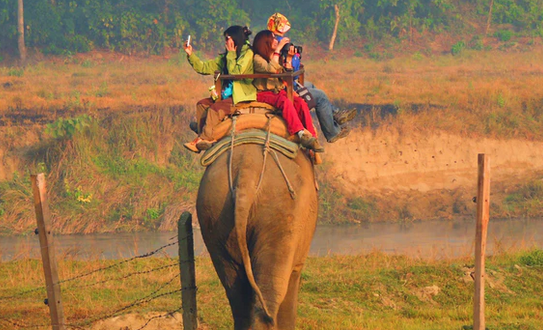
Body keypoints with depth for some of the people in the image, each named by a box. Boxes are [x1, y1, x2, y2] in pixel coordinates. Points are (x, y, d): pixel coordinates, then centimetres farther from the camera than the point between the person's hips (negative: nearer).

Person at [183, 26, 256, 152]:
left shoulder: (247, 54, -7)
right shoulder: (226, 57, 16)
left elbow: (235, 73, -20)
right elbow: (204, 68, 16)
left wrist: (231, 54, -11)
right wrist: (191, 55, 6)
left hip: (242, 97, -9)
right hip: (227, 95, 9)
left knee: (215, 108, -24)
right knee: (202, 104, 0)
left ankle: (204, 138, -17)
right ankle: (201, 132, -7)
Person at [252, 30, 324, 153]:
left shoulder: (275, 57, 21)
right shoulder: (257, 58, -3)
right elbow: (271, 69, -22)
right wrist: (277, 50, -17)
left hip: (278, 91, 7)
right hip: (263, 93, -7)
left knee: (301, 103, -22)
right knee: (286, 102, -36)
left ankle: (311, 137, -32)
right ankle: (302, 134, -47)